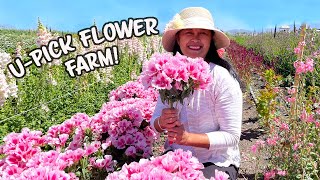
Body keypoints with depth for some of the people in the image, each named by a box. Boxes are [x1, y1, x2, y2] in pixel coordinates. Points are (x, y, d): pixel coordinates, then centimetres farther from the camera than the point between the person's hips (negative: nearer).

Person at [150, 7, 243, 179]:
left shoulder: (223, 78, -17)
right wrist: (162, 122, -21)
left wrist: (188, 138, -28)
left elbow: (231, 136, -15)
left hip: (216, 162, -2)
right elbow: (155, 121, 2)